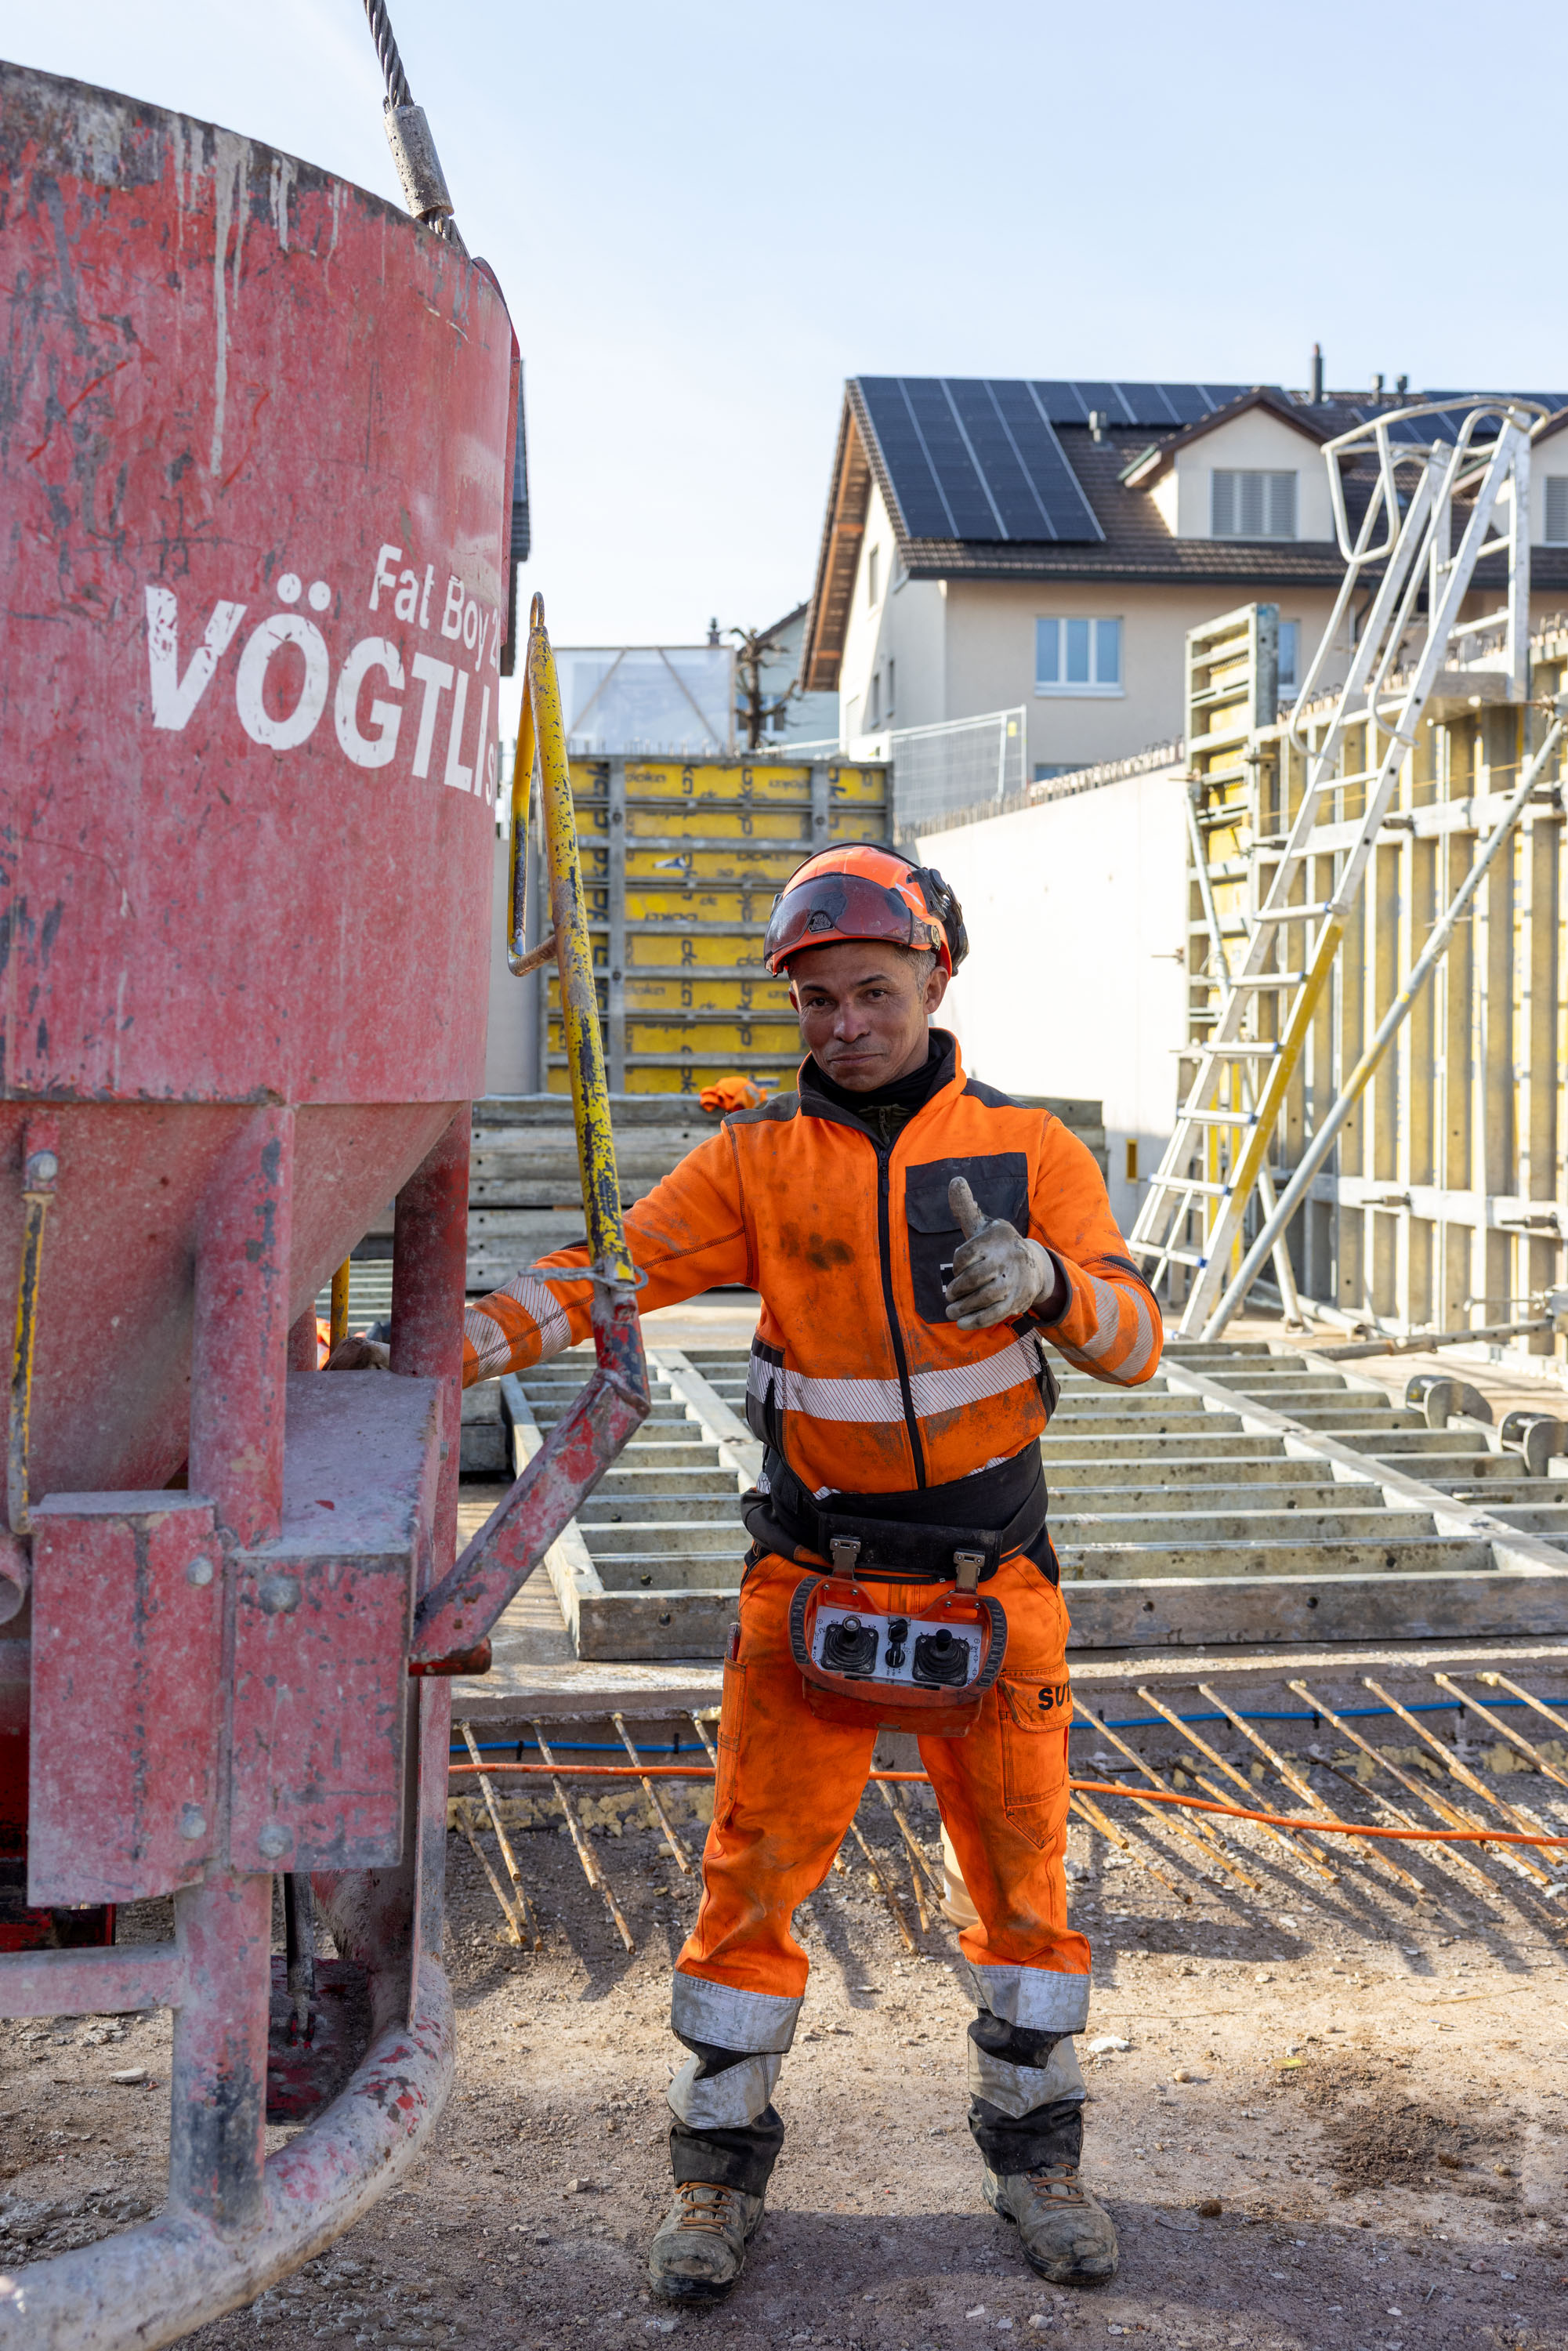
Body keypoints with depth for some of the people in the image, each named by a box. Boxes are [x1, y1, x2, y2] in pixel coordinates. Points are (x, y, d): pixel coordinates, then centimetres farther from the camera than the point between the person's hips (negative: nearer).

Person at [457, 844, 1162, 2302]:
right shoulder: (760, 1162, -2)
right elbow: (607, 1272, -11)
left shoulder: (1027, 1151, -2)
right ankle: (720, 2170, 17)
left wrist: (1047, 1282, -31)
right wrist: (443, 1354, -25)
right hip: (813, 1579, 0)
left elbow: (1133, 1342, -9)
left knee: (1024, 1879, 9)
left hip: (991, 1581, 1)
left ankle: (1034, 2160, 27)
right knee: (753, 1873, 1)